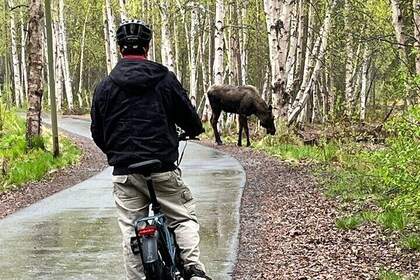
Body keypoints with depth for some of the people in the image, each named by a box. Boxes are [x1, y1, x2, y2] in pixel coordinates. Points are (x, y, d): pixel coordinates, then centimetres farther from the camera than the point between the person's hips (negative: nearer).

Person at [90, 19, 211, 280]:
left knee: (132, 231, 6)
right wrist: (196, 129, 29)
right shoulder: (165, 79, -1)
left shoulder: (104, 87, 4)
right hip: (163, 168, -1)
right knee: (184, 217, 13)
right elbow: (190, 119, 5)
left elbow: (98, 134, 10)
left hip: (124, 172, 1)